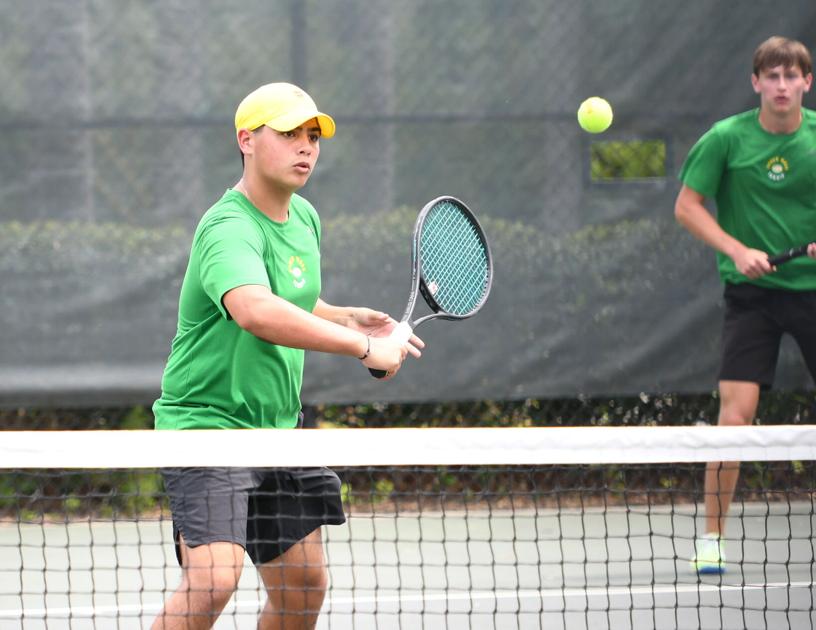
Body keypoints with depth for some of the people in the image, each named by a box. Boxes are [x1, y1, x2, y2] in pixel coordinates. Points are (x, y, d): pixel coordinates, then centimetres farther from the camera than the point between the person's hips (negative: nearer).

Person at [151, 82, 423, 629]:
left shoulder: (304, 218, 10)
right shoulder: (229, 230, -21)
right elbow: (255, 312, -41)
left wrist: (346, 317, 6)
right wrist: (363, 347, -38)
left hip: (278, 430, 9)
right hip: (207, 423, -9)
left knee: (305, 584, 11)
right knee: (213, 577, -25)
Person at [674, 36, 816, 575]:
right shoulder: (727, 139, -6)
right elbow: (687, 207, -2)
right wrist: (738, 250, -14)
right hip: (752, 290, -2)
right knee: (737, 411, -11)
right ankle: (712, 538, -1)